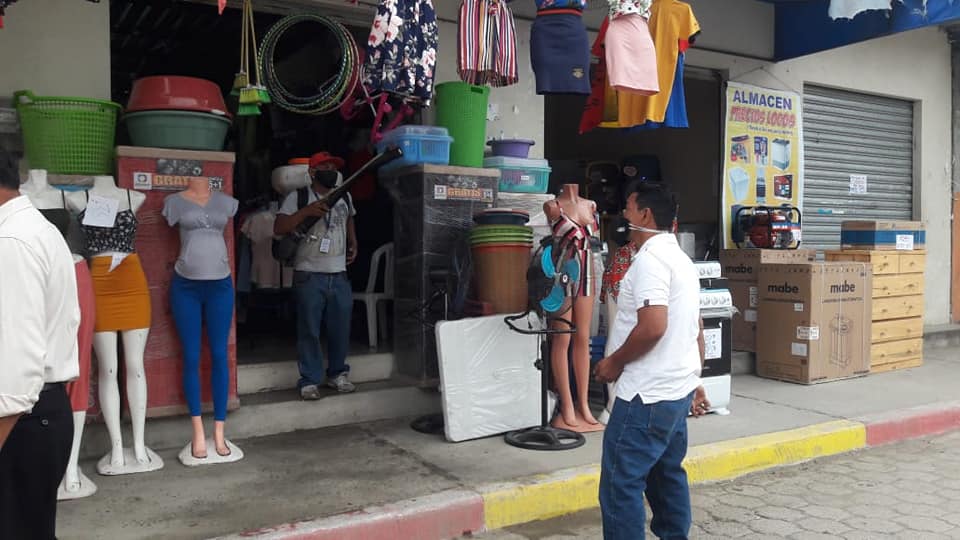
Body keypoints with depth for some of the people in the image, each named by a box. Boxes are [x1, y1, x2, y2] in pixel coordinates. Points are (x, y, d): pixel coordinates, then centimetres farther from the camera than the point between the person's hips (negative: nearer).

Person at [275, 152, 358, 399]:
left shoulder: (344, 196, 12)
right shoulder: (297, 197, -2)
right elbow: (279, 228, -12)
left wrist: (353, 243, 19)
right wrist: (307, 211, -22)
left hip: (339, 275, 4)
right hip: (309, 275, -4)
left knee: (341, 328, 8)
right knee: (309, 330, 0)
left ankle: (337, 374, 24)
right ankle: (310, 380, 9)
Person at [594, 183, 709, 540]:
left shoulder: (650, 258, -16)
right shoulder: (680, 259, 16)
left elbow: (653, 326, -26)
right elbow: (696, 329, 19)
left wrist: (614, 362, -12)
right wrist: (694, 382, 24)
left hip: (647, 394, -10)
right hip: (676, 389, 11)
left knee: (620, 484, -5)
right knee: (667, 474, 19)